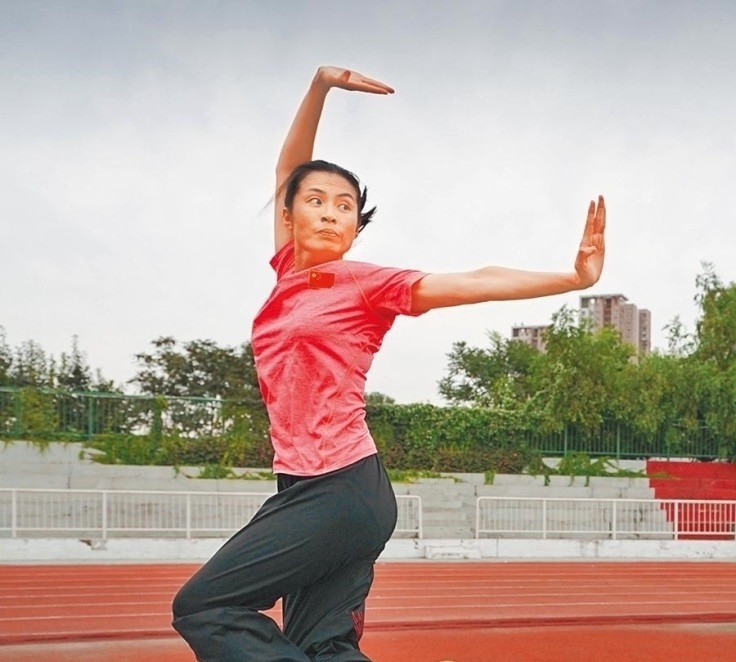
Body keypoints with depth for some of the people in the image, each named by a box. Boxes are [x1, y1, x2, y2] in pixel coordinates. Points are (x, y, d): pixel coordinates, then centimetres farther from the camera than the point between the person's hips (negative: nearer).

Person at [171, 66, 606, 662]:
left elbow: (478, 284, -7)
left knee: (202, 607, -7)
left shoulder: (366, 283, -4)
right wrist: (320, 87, 13)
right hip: (308, 486, 7)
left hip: (340, 492, -7)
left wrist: (577, 277, -15)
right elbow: (288, 169, 20)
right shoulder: (289, 273, 11)